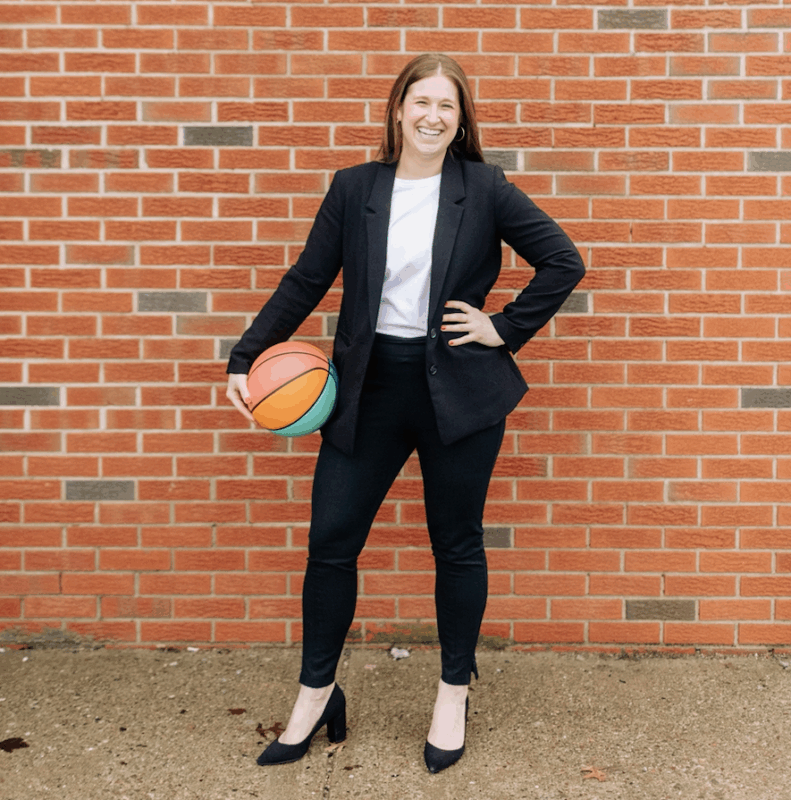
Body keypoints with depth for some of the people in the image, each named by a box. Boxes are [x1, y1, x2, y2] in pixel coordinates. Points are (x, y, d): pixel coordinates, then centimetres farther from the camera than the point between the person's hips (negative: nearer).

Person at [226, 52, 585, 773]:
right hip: (369, 388, 2)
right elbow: (306, 282, 6)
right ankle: (316, 695, 25)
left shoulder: (484, 188, 0)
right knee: (330, 539, 4)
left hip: (458, 390, -2)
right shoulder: (354, 187, 6)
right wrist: (246, 360, -1)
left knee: (457, 546, 9)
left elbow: (564, 262, 2)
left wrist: (505, 329, -5)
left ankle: (454, 694, 31)